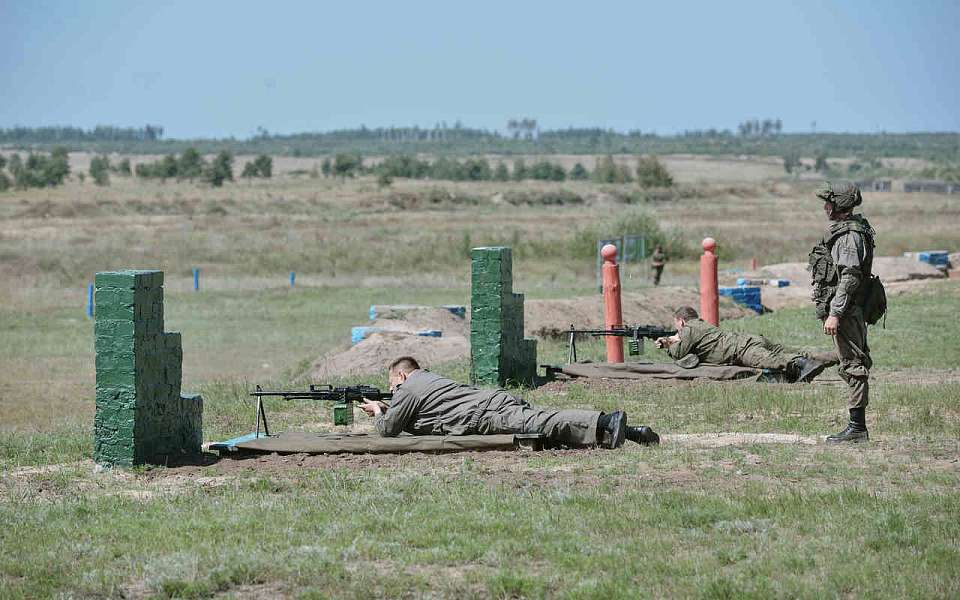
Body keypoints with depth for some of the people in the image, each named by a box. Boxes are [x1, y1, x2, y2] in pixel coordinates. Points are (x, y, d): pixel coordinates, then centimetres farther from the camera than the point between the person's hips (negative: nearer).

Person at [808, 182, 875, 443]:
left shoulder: (849, 235, -16)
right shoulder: (842, 231, 16)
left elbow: (850, 277, -22)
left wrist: (835, 314, -25)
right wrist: (830, 311, 23)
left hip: (845, 310, -11)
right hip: (846, 311, 11)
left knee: (854, 366, -7)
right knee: (852, 365, 11)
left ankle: (857, 428, -6)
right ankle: (858, 427, 15)